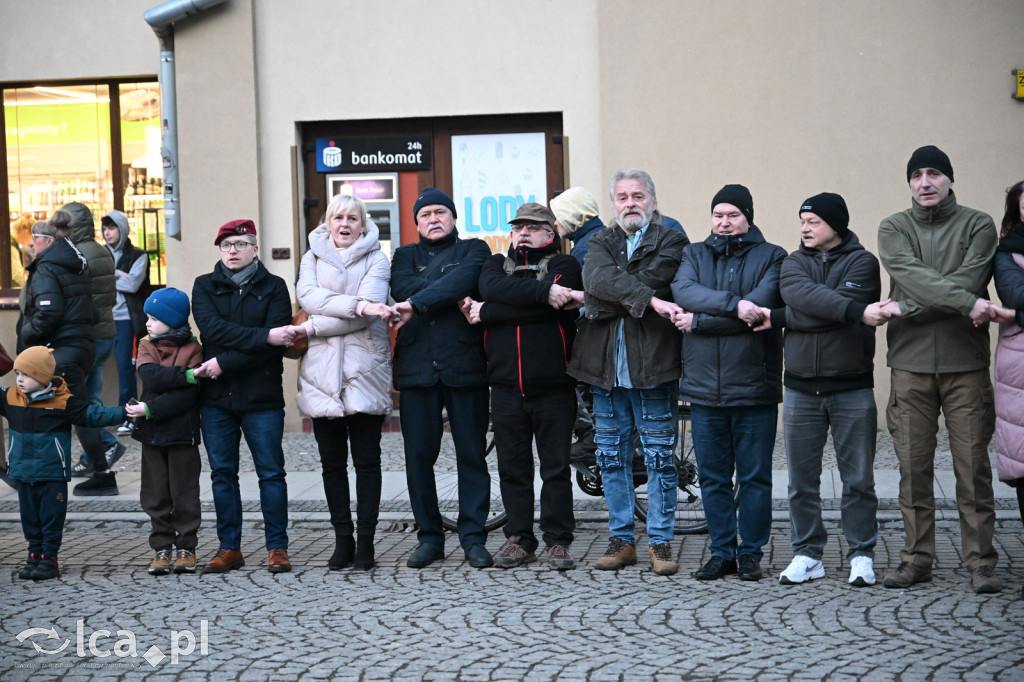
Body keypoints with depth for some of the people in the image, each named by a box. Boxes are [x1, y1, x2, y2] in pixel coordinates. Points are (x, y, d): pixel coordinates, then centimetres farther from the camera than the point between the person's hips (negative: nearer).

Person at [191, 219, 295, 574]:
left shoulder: (274, 287, 4)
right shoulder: (205, 286, 10)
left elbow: (278, 344, -10)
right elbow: (212, 328, -9)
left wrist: (224, 363, -15)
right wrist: (263, 336, -19)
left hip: (262, 396, -2)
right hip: (215, 397, 2)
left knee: (271, 472, 0)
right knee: (222, 473, 7)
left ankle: (277, 548, 7)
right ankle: (229, 548, 16)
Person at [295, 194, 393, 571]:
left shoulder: (376, 260, 6)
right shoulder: (312, 257, 15)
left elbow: (368, 311, -10)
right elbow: (307, 296, -6)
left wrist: (313, 327, -11)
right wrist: (356, 304, -19)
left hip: (363, 369, -3)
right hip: (321, 370, 3)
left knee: (366, 459, -1)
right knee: (332, 461, 5)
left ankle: (365, 543, 4)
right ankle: (342, 541, 12)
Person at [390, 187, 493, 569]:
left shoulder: (474, 250, 12)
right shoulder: (406, 256, 19)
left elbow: (466, 277, -12)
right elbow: (402, 288, -4)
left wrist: (417, 303, -16)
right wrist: (455, 296, -12)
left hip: (465, 366, -2)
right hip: (417, 368, 2)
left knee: (472, 454, -1)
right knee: (418, 456, 2)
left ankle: (473, 538, 7)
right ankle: (429, 537, 13)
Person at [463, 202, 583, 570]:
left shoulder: (564, 265, 3)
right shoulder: (497, 263, 15)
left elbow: (547, 308, -15)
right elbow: (491, 288, -11)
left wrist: (485, 313, -9)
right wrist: (543, 291, -22)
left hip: (553, 387, -3)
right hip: (506, 387, 3)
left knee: (556, 467, 1)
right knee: (512, 468, 8)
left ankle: (557, 542, 11)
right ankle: (519, 539, 19)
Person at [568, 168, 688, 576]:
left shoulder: (671, 242, 4)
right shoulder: (601, 242, 13)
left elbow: (649, 281, -13)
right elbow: (598, 277, -9)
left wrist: (595, 298, -7)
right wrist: (648, 299, -21)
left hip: (652, 363, -4)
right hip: (605, 365, 4)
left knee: (660, 457, 1)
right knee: (611, 457, 9)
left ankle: (660, 541, 10)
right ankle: (621, 539, 19)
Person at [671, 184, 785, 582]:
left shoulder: (771, 257, 3)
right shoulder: (694, 256, 13)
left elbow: (759, 310, -12)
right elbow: (684, 291, -8)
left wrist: (699, 322, -10)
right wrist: (732, 303, -21)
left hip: (753, 385, -3)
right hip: (704, 386, 3)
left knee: (755, 476, 4)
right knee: (712, 477, 8)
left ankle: (751, 553, 15)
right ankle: (722, 552, 19)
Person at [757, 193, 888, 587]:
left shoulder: (862, 262, 2)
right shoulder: (794, 262, 11)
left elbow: (838, 306, -14)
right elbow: (802, 295, -12)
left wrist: (779, 318, -9)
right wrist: (856, 312, -24)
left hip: (852, 388, -3)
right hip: (801, 388, 3)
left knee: (858, 479, 3)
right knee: (801, 480, 6)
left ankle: (861, 555, 14)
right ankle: (807, 555, 17)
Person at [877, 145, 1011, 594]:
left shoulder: (977, 225, 7)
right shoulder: (893, 229, 9)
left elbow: (968, 279, -9)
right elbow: (913, 276, -10)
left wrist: (908, 309, -13)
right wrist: (968, 304, -22)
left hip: (965, 360, -1)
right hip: (910, 361, 1)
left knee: (973, 465, -1)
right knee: (913, 467, 4)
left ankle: (980, 561, 7)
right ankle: (917, 558, 13)